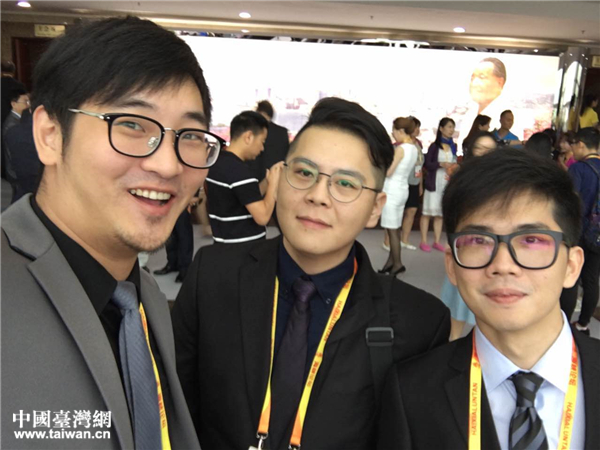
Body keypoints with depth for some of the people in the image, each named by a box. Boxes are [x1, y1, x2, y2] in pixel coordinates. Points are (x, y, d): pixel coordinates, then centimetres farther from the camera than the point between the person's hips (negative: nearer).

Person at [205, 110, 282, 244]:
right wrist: (273, 184, -12)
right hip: (245, 248, -9)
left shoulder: (215, 163, 6)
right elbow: (262, 217, -23)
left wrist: (266, 182, 9)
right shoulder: (240, 171, -21)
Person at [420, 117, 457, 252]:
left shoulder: (453, 146, 11)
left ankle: (437, 241, 15)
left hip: (447, 184, 4)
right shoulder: (434, 146, -2)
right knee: (428, 212, -1)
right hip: (434, 183, -4)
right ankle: (423, 242, 4)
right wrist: (441, 164, -19)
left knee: (440, 213, 8)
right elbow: (427, 164, -7)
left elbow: (455, 164, 19)